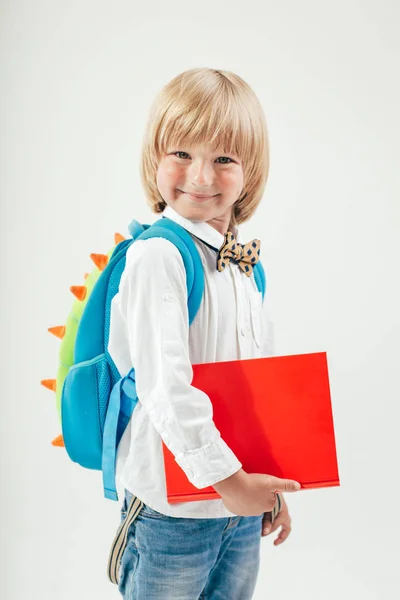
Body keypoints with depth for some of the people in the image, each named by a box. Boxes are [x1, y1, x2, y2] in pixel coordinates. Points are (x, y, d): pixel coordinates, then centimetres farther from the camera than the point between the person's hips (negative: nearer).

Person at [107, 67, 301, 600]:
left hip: (242, 503, 7)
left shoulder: (245, 265, 6)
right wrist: (226, 477, -22)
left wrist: (272, 486, 16)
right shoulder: (156, 256, -17)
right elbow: (165, 387, -24)